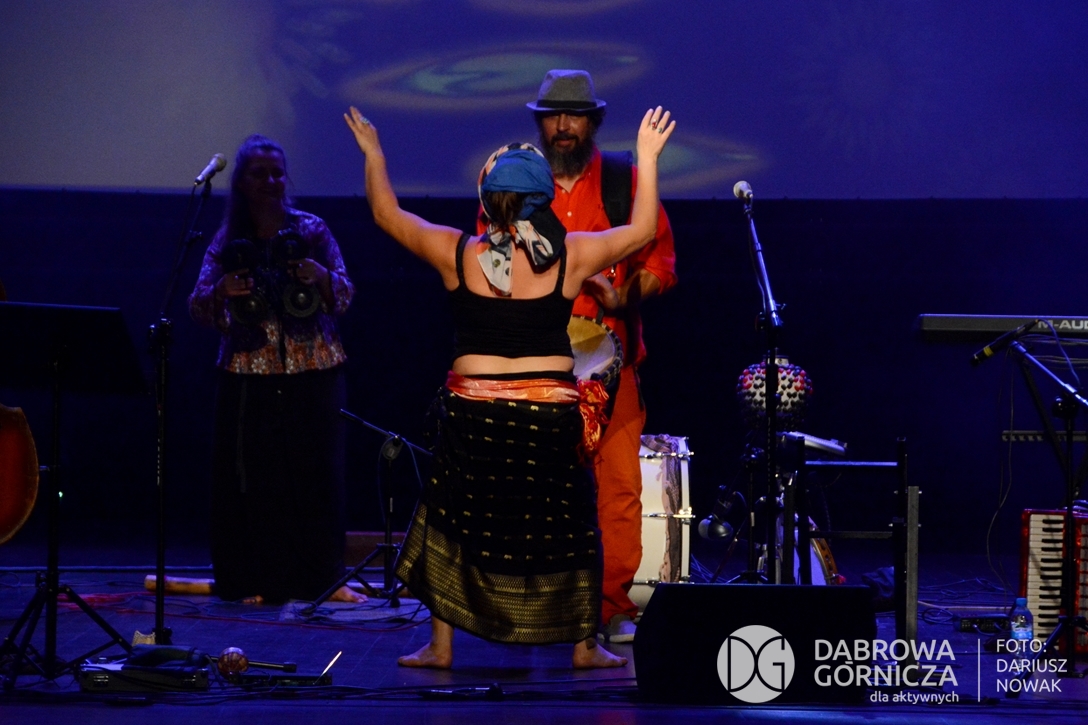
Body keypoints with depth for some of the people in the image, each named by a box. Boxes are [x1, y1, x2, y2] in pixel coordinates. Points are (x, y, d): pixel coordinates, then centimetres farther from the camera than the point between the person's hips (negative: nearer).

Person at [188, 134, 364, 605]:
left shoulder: (310, 231, 3)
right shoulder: (229, 240, 4)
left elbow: (343, 297, -2)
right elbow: (198, 307, -2)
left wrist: (321, 277, -23)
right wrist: (220, 292, -24)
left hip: (312, 372, 0)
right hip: (248, 376, 0)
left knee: (315, 473, -1)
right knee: (253, 477, -2)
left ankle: (320, 578, 6)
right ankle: (258, 579, 5)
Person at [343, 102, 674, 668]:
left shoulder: (457, 254, -3)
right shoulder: (570, 256, -4)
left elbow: (387, 215, 9)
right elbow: (642, 229, 5)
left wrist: (373, 155, 22)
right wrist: (648, 158, 12)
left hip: (473, 410, 0)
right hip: (551, 412, 0)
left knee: (454, 525, 13)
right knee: (566, 529, 12)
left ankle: (440, 646, 14)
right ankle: (585, 646, 17)